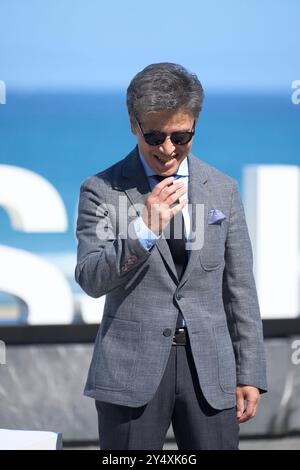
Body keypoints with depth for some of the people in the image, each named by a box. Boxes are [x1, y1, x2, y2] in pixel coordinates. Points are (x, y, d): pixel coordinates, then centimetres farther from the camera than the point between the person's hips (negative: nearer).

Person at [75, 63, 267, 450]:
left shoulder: (223, 190, 10)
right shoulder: (101, 190, 1)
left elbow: (239, 287, 11)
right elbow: (90, 280, -7)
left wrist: (250, 373, 7)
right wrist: (145, 229, -20)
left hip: (209, 366, 2)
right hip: (132, 368, -2)